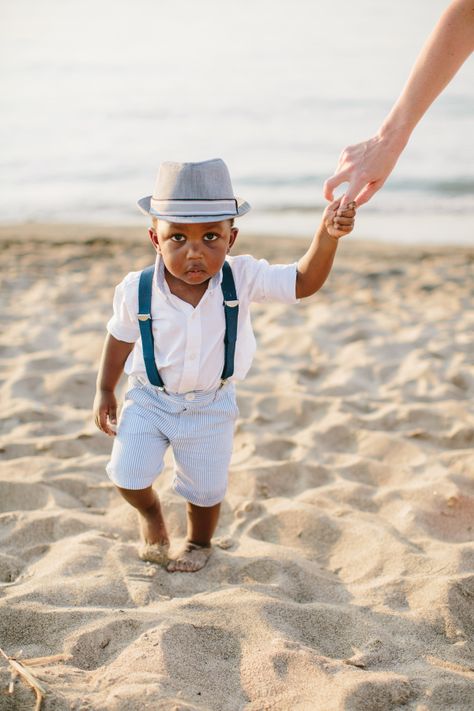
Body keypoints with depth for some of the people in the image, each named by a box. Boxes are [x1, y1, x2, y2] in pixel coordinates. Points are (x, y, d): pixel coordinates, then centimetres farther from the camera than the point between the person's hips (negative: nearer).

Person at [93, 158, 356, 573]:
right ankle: (150, 513, 36)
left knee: (206, 488, 12)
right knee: (128, 474, -1)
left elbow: (303, 282, -22)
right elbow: (120, 339, -3)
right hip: (149, 399, 0)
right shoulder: (136, 290, -20)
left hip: (211, 406, 0)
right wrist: (105, 392, 7)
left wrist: (327, 236, -38)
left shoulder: (242, 278, -20)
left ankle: (199, 541, 46)